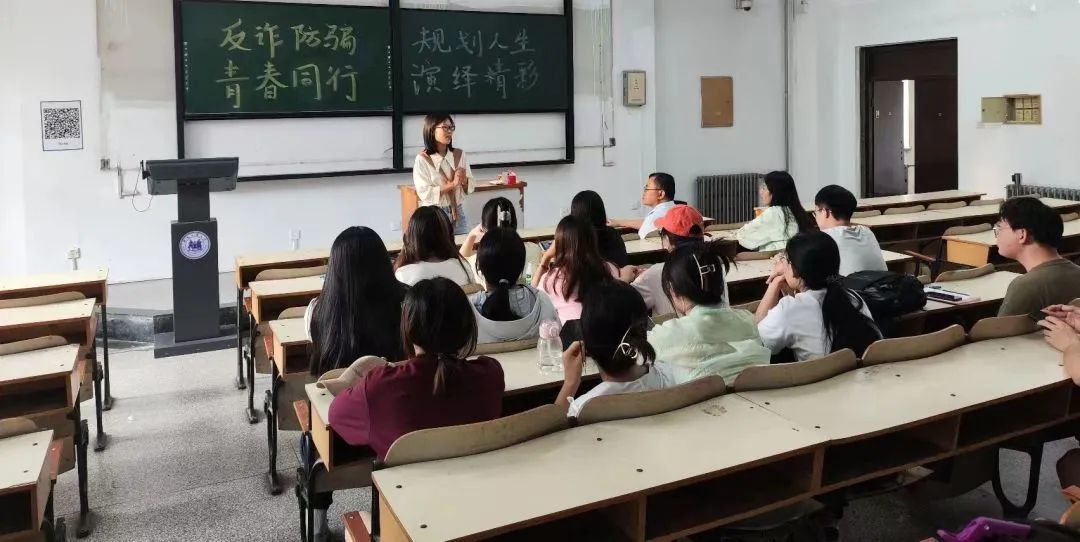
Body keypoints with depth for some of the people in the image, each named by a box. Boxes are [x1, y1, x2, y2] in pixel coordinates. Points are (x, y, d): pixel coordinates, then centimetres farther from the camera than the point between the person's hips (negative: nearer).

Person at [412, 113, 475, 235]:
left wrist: (464, 180, -16)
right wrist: (452, 184, -20)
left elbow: (471, 186, 5)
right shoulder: (422, 159, -9)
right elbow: (424, 193, -16)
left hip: (458, 212, 4)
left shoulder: (460, 155, 4)